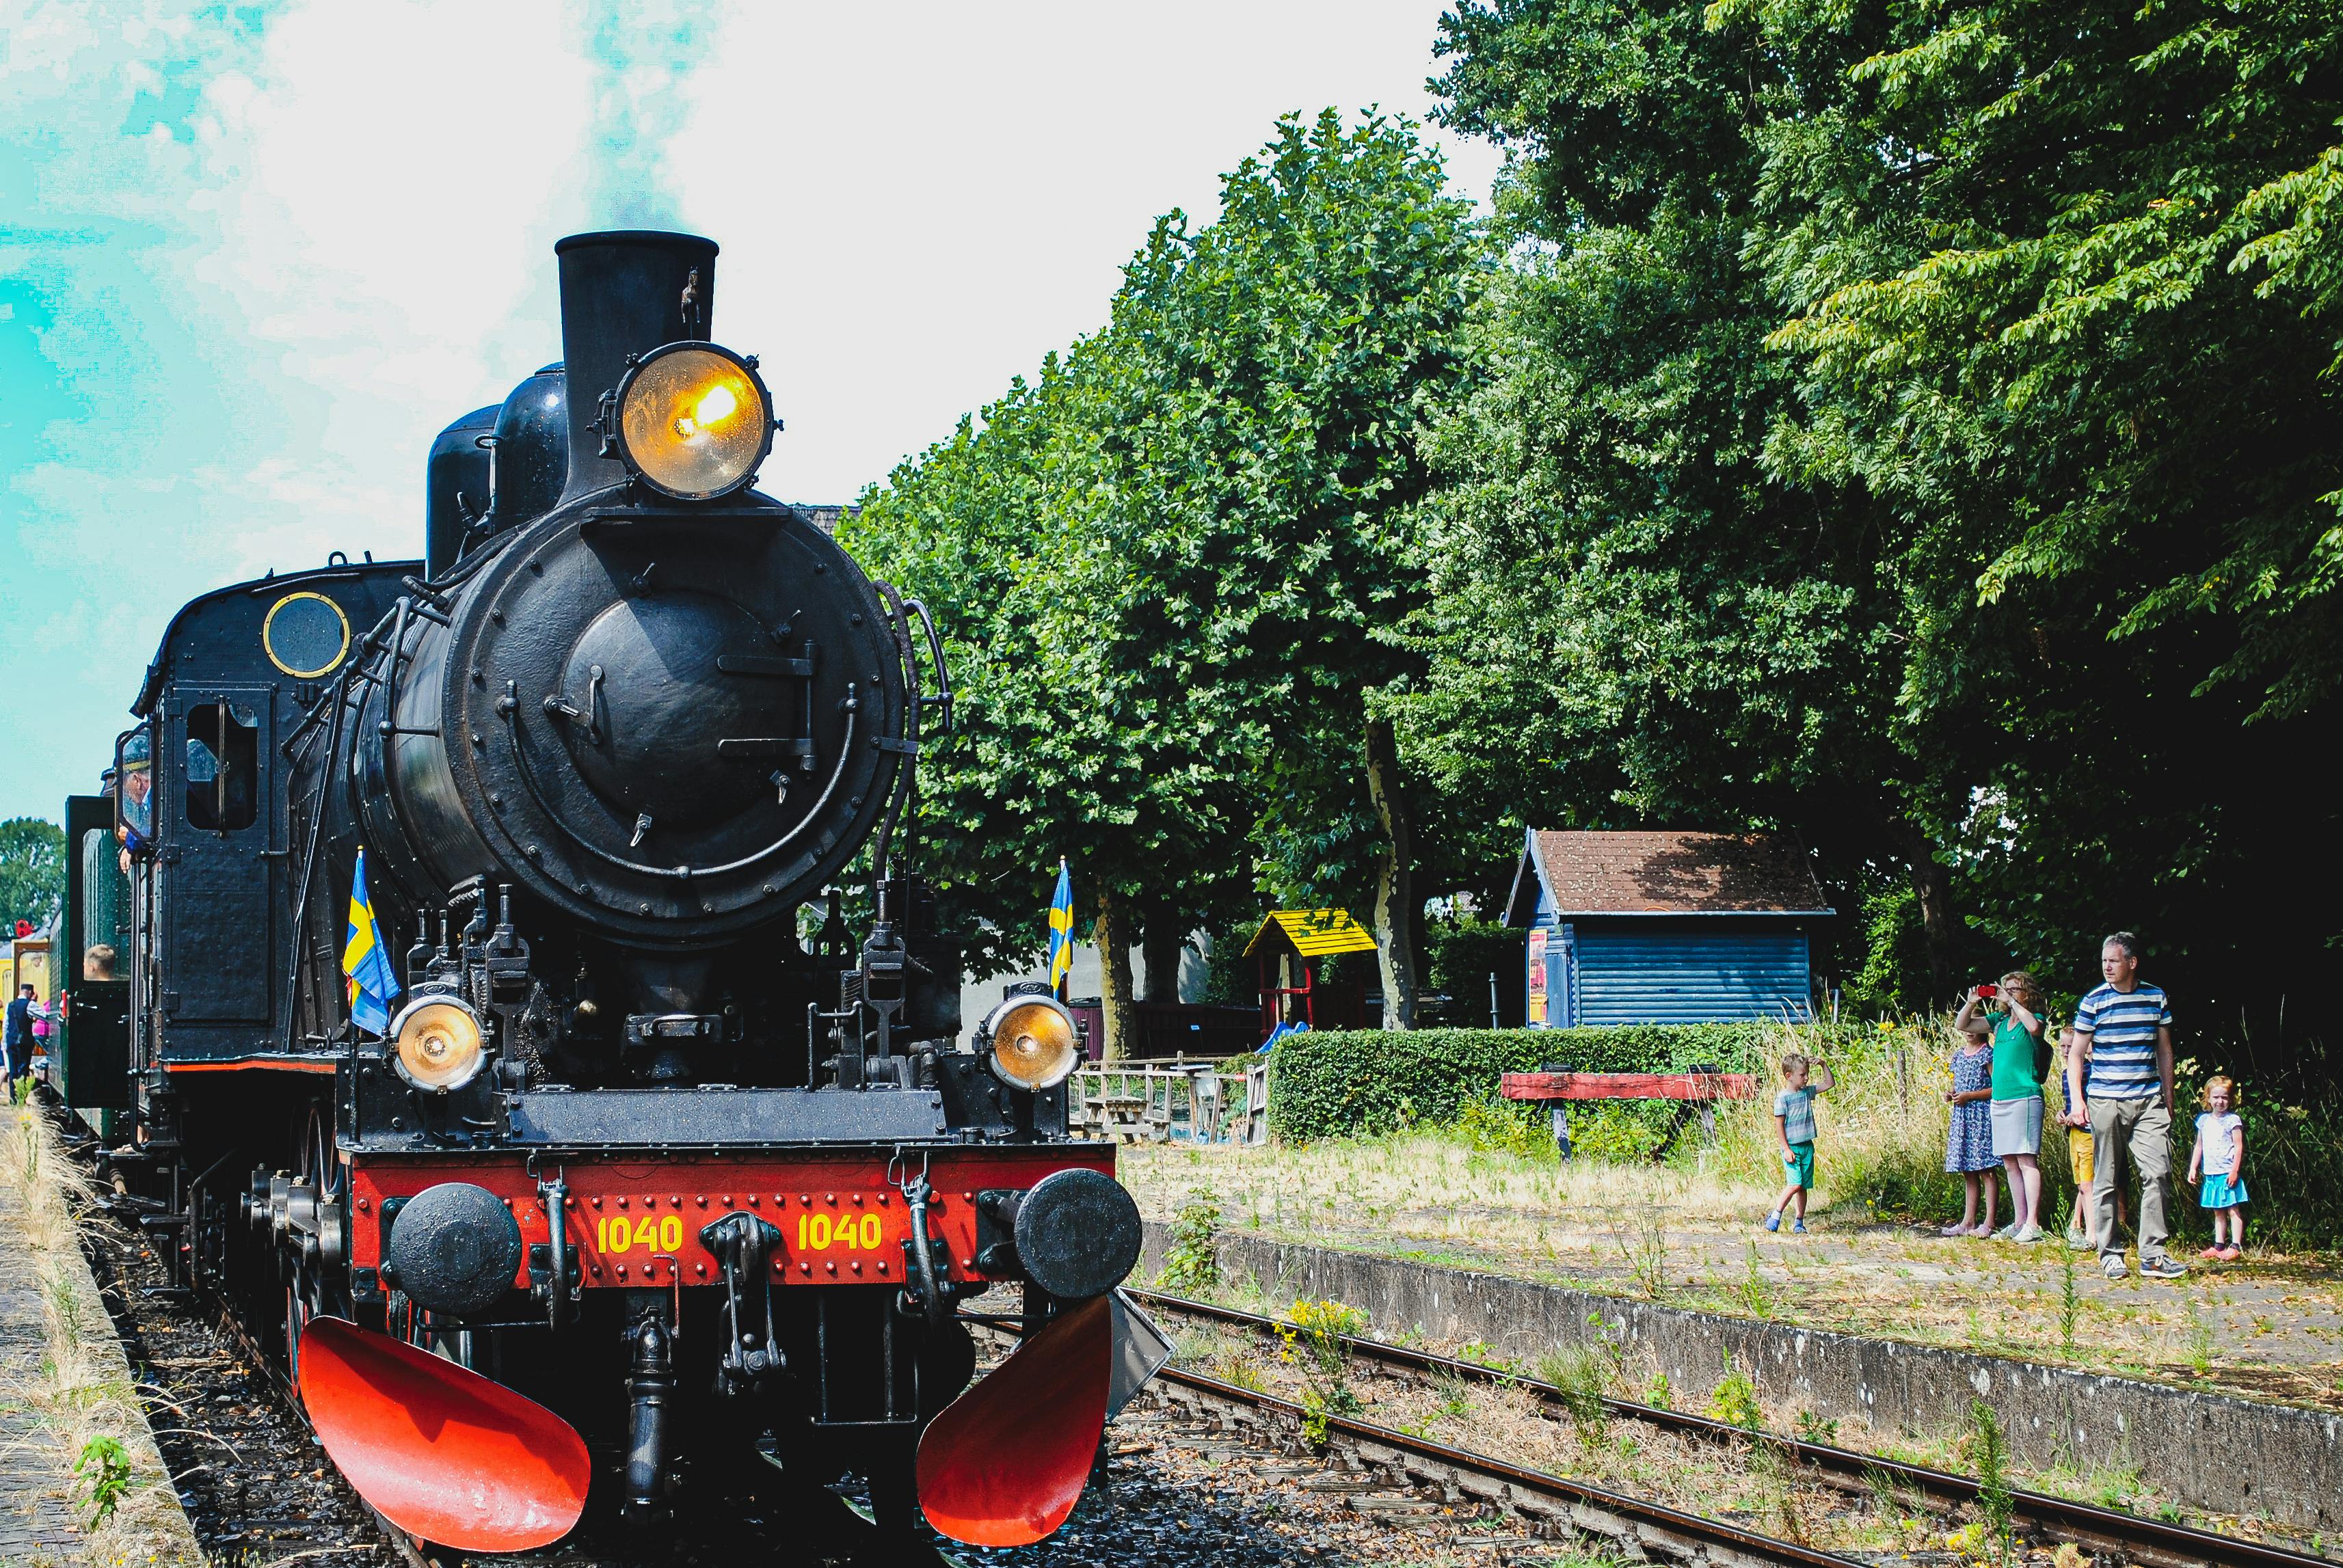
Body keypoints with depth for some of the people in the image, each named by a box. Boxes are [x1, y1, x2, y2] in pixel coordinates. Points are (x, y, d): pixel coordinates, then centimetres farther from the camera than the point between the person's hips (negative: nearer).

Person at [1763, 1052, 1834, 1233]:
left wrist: (1823, 1066, 4)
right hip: (1792, 1147, -6)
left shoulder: (1807, 1092, 9)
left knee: (1803, 1186, 7)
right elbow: (1779, 1125, -11)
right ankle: (1775, 1215, -5)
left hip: (1807, 1146, 6)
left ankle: (1799, 1222, 13)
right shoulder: (1782, 1098, -10)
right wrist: (1787, 1149, -15)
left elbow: (1829, 1084, 18)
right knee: (1795, 1183, -17)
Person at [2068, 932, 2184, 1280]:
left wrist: (2168, 1101, 15)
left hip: (2148, 1101, 2)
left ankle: (2153, 1255, -6)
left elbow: (2164, 1052, 17)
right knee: (2106, 1181, 1)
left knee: (2158, 1173, -9)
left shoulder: (2156, 999, 8)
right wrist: (2076, 1101, -5)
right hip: (2105, 1101, -2)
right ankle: (2110, 1254, 9)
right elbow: (2077, 1057, 5)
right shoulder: (2093, 1002, 1)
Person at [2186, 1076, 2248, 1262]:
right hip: (2210, 1174, 6)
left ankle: (2236, 1246, -5)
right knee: (2218, 1212, 13)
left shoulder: (2232, 1120, -5)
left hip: (2227, 1174, -6)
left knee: (2233, 1210, -5)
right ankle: (2218, 1246, 17)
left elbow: (2239, 1147, -8)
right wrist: (2193, 1168, 14)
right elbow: (2199, 1146, 18)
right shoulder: (2204, 1120, 11)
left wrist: (2235, 1170, -15)